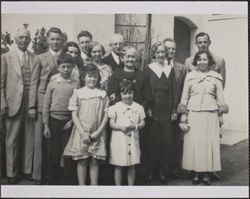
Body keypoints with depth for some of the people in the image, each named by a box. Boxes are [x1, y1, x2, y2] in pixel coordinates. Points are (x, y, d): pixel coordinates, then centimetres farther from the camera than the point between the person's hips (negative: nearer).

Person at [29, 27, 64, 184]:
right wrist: (32, 106, -2)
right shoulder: (40, 59, 7)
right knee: (41, 140, 1)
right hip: (43, 103, -1)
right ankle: (39, 175, 10)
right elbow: (34, 83, 5)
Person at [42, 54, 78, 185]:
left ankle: (64, 181, 15)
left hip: (68, 121, -1)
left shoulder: (76, 84, 0)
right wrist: (46, 125, 1)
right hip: (54, 120, 1)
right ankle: (52, 181, 19)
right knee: (53, 152, 6)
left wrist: (72, 120, -10)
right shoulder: (53, 83, 2)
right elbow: (46, 105, 4)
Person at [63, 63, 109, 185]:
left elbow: (106, 115, 4)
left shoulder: (102, 94, 8)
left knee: (95, 161, 4)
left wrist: (98, 131, -8)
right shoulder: (78, 93, 3)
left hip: (97, 134, 1)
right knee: (82, 161, 2)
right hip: (81, 133, -1)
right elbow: (74, 115, -1)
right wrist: (83, 133, -10)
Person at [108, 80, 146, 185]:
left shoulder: (138, 107, 6)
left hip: (133, 140, 2)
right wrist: (121, 127, -21)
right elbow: (112, 123, -3)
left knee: (132, 166, 11)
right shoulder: (115, 107, -1)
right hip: (118, 140, -2)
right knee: (118, 166, 6)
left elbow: (142, 123, 6)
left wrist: (135, 126, -15)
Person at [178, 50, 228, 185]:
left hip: (210, 115, 0)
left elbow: (220, 98, 9)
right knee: (193, 143, 0)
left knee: (209, 143, 1)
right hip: (193, 114, 0)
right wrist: (183, 116, 1)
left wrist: (221, 115, 4)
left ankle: (206, 173, 12)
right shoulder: (190, 76, 6)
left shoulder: (216, 77, 6)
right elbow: (184, 98, 7)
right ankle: (195, 173, 11)